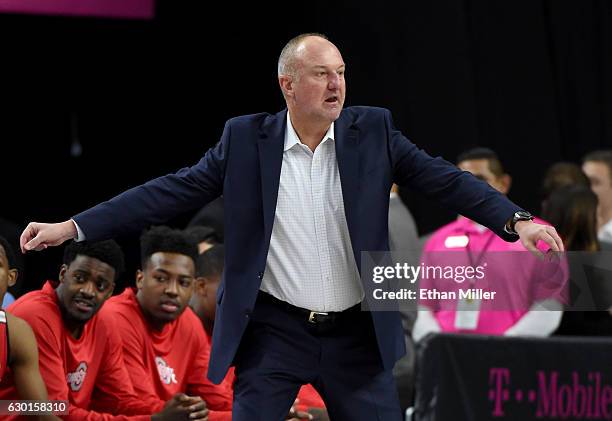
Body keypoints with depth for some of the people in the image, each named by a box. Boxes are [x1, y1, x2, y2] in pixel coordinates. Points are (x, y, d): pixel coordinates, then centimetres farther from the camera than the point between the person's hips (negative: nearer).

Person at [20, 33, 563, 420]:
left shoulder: (373, 130, 1)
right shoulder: (246, 138, -2)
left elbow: (444, 179, -4)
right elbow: (172, 192, -1)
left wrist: (515, 219, -19)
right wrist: (73, 227, -7)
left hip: (356, 333, 1)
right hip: (274, 331, -1)